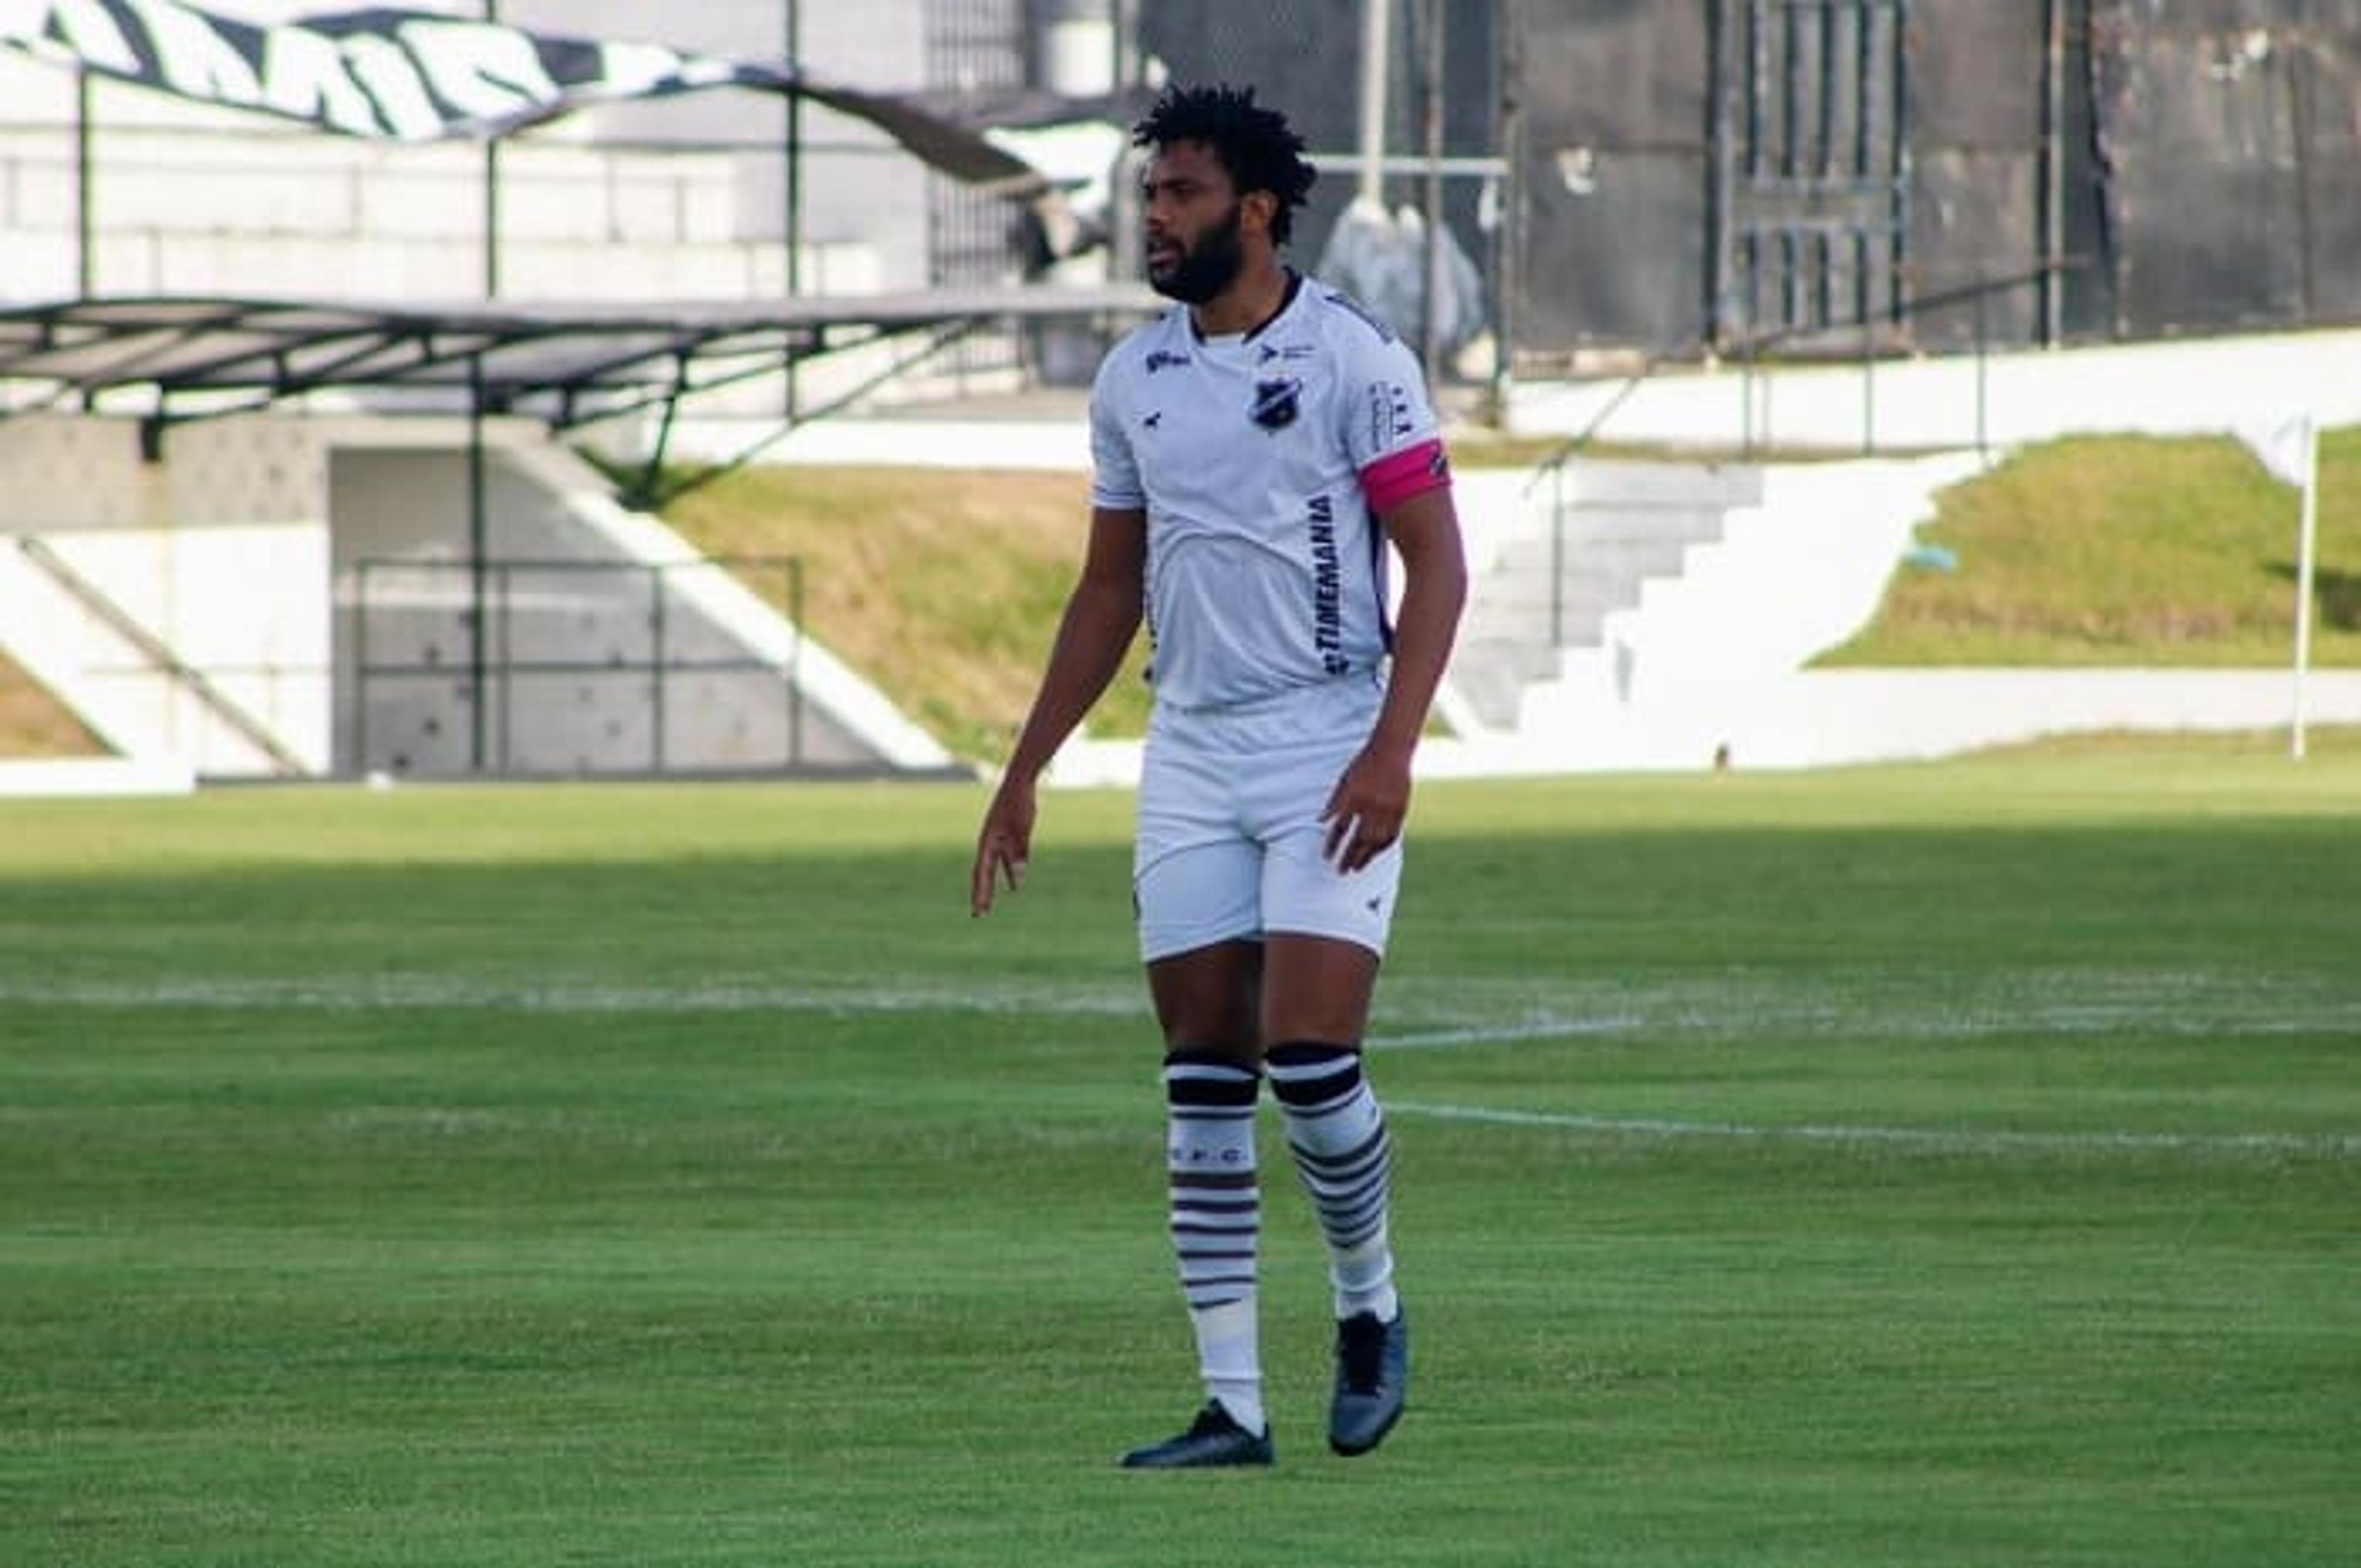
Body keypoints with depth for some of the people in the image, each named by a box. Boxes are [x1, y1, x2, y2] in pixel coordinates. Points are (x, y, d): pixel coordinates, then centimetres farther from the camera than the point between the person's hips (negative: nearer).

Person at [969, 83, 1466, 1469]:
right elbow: (1110, 591, 20)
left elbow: (1437, 563, -8)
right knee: (1205, 1082, 1)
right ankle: (1234, 1406, 2)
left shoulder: (1352, 357, -6)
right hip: (1191, 755, 5)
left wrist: (1392, 748, -19)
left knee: (1310, 1056, -14)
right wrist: (1026, 774, 18)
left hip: (1330, 750, -5)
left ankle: (1371, 1308, 12)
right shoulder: (1133, 379, 11)